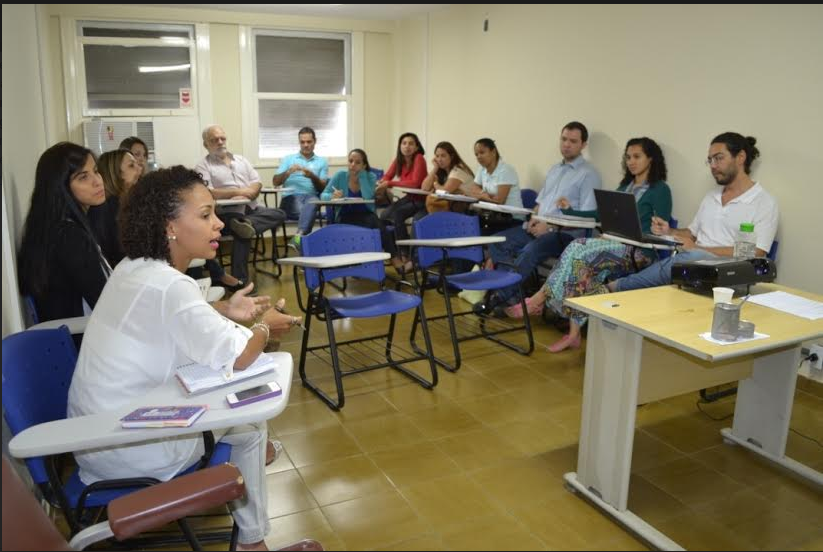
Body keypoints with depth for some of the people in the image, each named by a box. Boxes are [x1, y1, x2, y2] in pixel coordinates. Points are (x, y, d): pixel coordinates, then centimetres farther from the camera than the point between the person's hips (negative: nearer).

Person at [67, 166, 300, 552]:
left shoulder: (134, 267, 1)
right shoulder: (169, 286, -28)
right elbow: (236, 357, -34)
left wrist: (225, 311, 1)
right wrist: (265, 327, -12)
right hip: (123, 449, -8)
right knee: (249, 424, 10)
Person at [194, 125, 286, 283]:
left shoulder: (241, 160, 20)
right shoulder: (203, 167, 3)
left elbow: (257, 183, 11)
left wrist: (246, 194, -12)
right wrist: (237, 192, -16)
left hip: (251, 208, 6)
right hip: (227, 213, -6)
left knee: (279, 214, -14)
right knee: (242, 232, -33)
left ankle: (245, 223, -34)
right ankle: (240, 281, -30)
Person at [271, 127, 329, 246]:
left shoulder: (322, 162, 20)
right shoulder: (288, 159, 21)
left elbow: (323, 188, 10)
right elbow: (275, 182, 12)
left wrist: (312, 176, -10)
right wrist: (288, 172, -6)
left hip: (311, 197, 0)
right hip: (291, 197, 0)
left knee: (312, 203, -41)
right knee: (308, 211, -37)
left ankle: (299, 235, -57)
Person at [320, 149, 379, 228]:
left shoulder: (370, 177, -2)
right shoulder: (340, 175, 0)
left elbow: (368, 197, -21)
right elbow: (323, 195, -4)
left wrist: (361, 175, -13)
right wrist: (332, 196, -27)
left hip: (366, 215, 0)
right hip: (344, 215, 0)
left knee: (371, 221, -33)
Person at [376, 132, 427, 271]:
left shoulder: (419, 158, -17)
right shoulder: (399, 159, 3)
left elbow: (415, 183, -26)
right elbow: (387, 177, 1)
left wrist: (390, 183, -26)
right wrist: (382, 183, -24)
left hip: (421, 200, -6)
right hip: (408, 198, 6)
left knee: (396, 215, -29)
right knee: (382, 217, -13)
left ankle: (405, 255, -13)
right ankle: (394, 255, -5)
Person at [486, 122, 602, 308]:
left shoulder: (588, 174, -3)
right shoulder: (554, 169, 21)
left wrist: (550, 226, -17)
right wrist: (534, 218, 1)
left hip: (564, 233, -7)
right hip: (539, 227, 8)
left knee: (530, 251, -34)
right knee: (498, 241, -12)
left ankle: (503, 297, -23)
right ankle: (511, 292, -16)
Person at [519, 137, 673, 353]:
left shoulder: (660, 190, 1)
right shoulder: (625, 186, 23)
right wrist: (570, 211, 14)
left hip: (637, 251, -6)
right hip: (614, 244, 6)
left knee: (578, 248, -28)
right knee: (583, 267, -27)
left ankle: (539, 298, -21)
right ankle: (574, 333, -28)